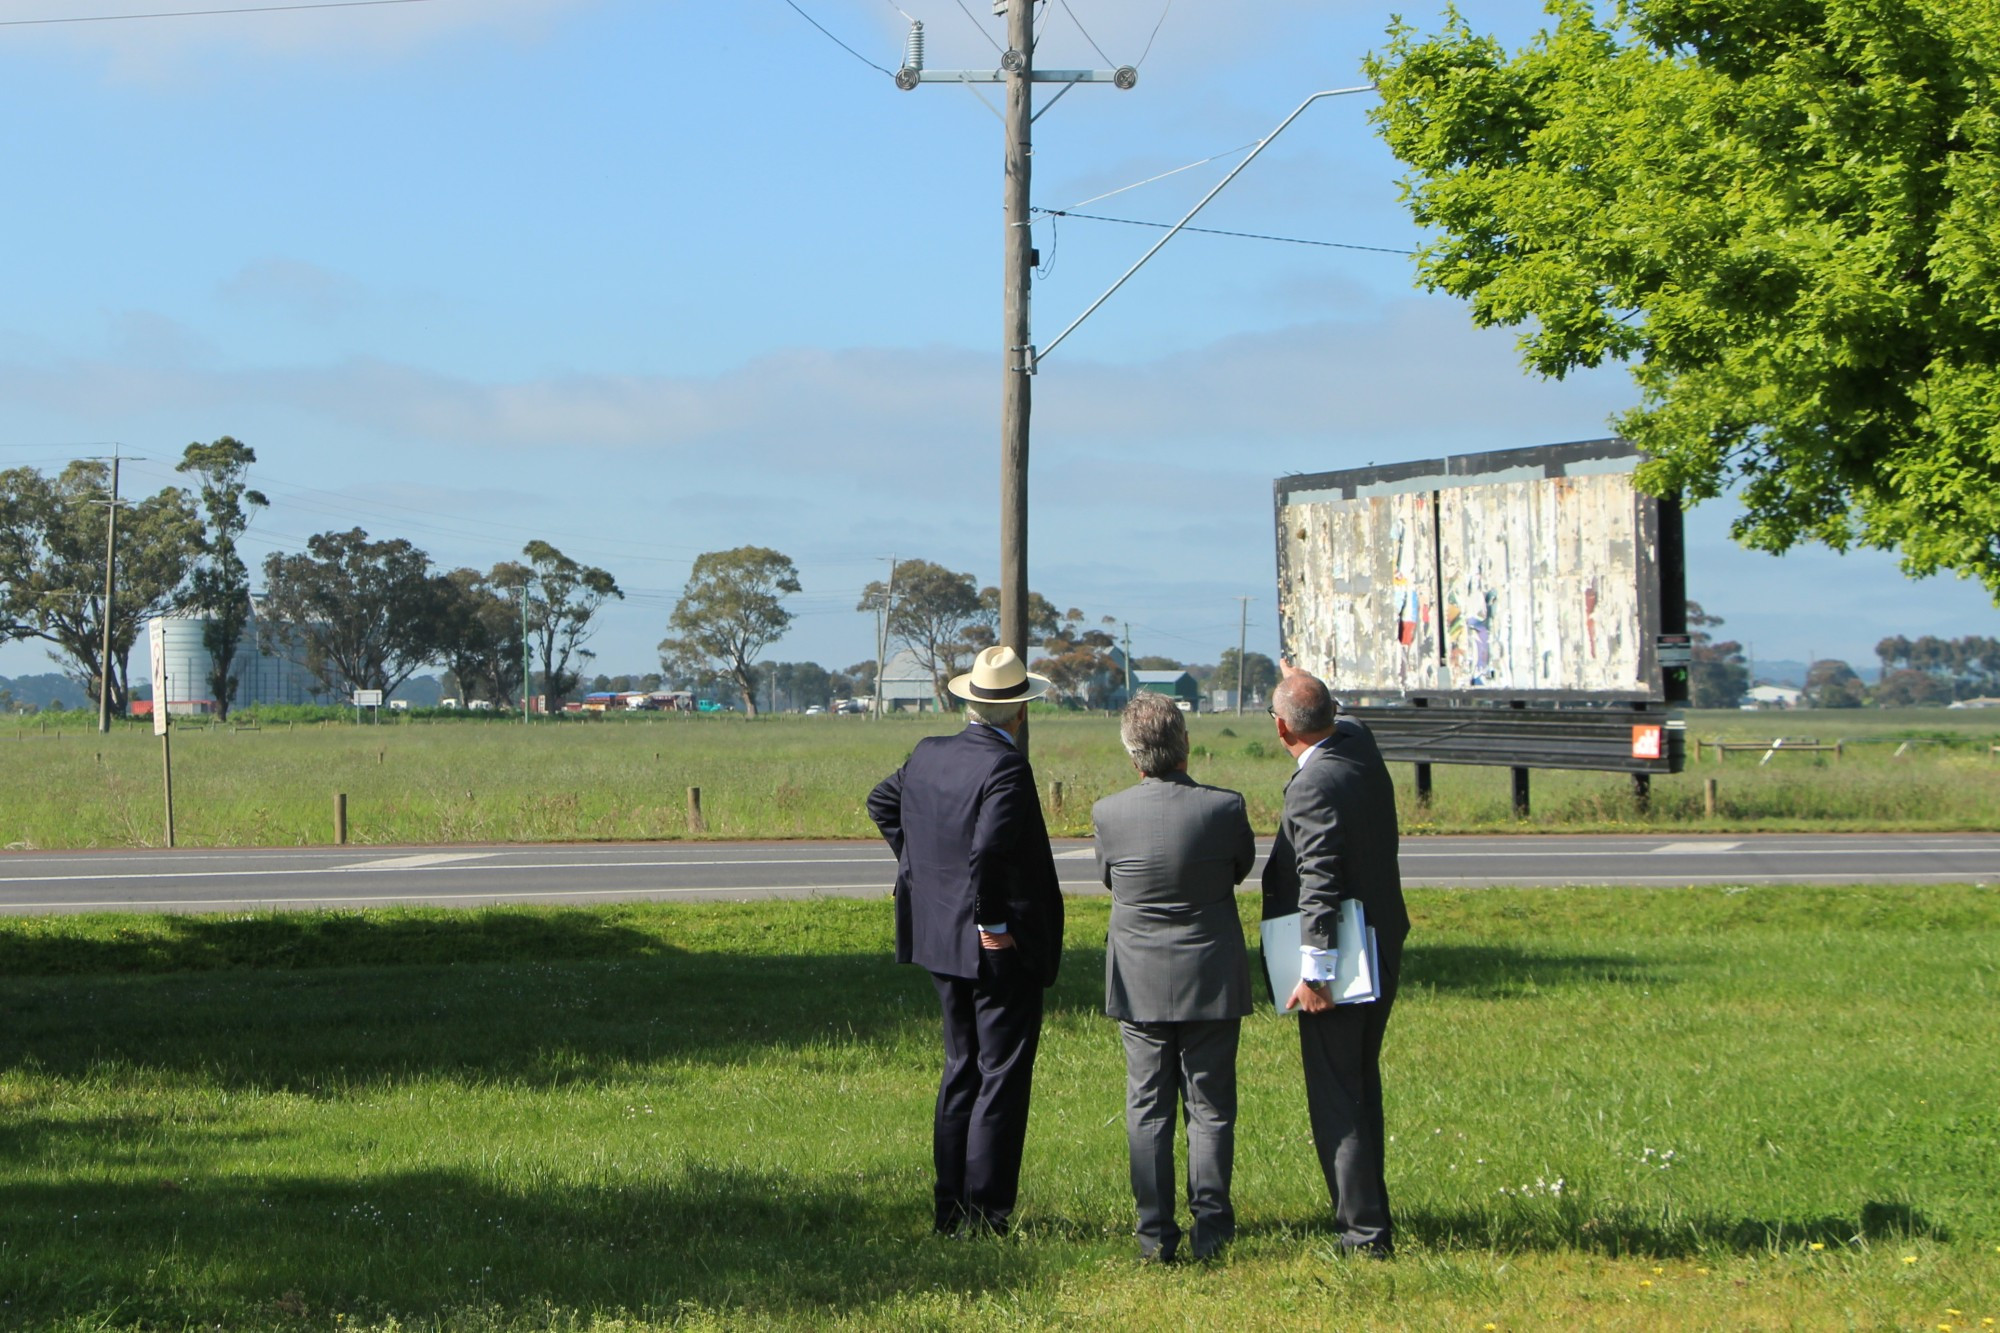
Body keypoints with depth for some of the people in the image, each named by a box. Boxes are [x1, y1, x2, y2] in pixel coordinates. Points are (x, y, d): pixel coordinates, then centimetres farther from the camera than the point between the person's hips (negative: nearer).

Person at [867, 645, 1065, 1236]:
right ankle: (985, 1215, -1)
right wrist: (992, 923, -18)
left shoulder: (927, 755, 5)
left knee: (962, 1070, 17)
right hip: (1002, 950, -8)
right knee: (1002, 1077, -1)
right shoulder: (1006, 768, -20)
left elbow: (881, 801, 22)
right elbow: (988, 851, -30)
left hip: (941, 939, 8)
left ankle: (950, 1209, 20)